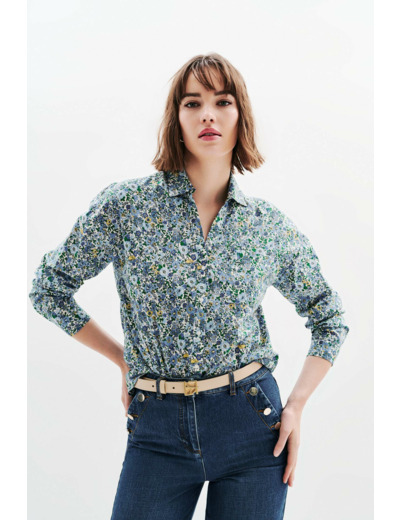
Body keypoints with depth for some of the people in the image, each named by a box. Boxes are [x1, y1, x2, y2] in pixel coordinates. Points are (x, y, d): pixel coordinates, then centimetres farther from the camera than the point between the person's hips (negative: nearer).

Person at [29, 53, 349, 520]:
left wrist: (296, 406, 4)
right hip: (158, 431, -1)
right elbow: (48, 289, 5)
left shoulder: (270, 224, 3)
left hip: (251, 425, 1)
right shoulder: (125, 204, -4)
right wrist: (123, 359, 6)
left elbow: (329, 318, 15)